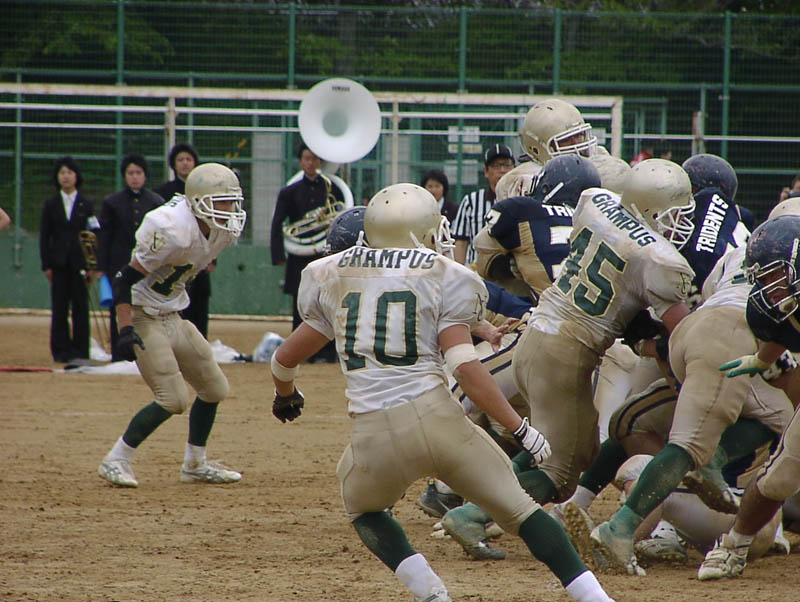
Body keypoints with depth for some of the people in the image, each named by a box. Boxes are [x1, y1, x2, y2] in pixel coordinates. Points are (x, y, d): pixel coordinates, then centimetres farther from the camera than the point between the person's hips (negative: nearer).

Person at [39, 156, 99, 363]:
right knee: (59, 309, -1)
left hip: (80, 263, -1)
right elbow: (44, 237, 7)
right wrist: (46, 265, -2)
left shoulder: (87, 205, 5)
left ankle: (80, 350, 4)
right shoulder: (51, 205, 8)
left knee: (80, 308, -1)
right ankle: (61, 350, 4)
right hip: (59, 264, 1)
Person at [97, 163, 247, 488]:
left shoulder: (222, 232, -1)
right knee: (173, 399, -15)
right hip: (143, 316, -9)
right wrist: (126, 330, -31)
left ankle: (195, 464, 28)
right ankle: (116, 461, -2)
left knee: (214, 389, 12)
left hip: (173, 316, 9)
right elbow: (125, 278, -25)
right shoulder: (173, 231, -27)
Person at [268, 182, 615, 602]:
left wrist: (286, 395, 45)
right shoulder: (443, 280, 5)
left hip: (373, 436, 1)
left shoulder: (334, 282, 15)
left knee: (364, 509, 31)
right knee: (518, 507, 12)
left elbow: (285, 358, 22)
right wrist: (519, 428, -2)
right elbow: (465, 367, -7)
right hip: (436, 418, -1)